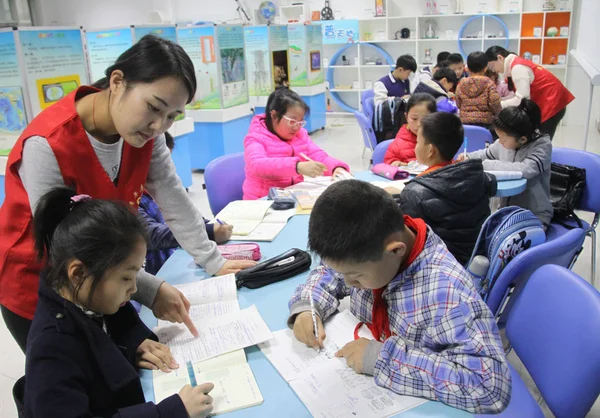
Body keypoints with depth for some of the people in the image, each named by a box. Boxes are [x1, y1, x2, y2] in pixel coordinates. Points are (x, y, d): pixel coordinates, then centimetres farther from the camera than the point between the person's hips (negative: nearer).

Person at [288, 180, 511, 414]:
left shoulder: (445, 292, -30)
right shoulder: (365, 251, -12)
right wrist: (306, 308, -13)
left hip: (410, 405, -5)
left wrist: (384, 357, -33)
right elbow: (328, 274, 6)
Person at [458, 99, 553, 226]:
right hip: (506, 210, 6)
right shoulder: (505, 140, -2)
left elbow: (526, 170, -35)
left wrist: (485, 165, -29)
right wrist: (469, 158, -2)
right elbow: (487, 154, 19)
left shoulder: (543, 145, -17)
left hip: (535, 217, -6)